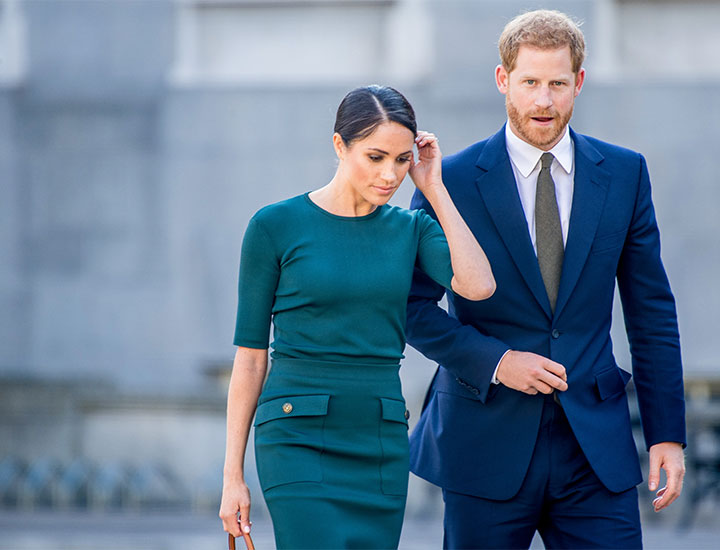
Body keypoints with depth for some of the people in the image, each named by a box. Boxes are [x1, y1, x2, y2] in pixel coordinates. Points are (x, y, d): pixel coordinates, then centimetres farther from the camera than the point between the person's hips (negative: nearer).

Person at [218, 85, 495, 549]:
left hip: (383, 442, 4)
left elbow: (478, 285, -12)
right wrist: (233, 472, -2)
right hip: (298, 440, -4)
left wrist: (434, 189, -5)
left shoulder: (411, 228, 8)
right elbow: (250, 354, 0)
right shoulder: (276, 226, -3)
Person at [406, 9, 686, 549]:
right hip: (488, 449, -2)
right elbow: (412, 305, 0)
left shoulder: (624, 174, 6)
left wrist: (668, 433, 4)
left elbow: (651, 312, 8)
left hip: (597, 447, 2)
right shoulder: (452, 180, -3)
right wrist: (494, 361, -14)